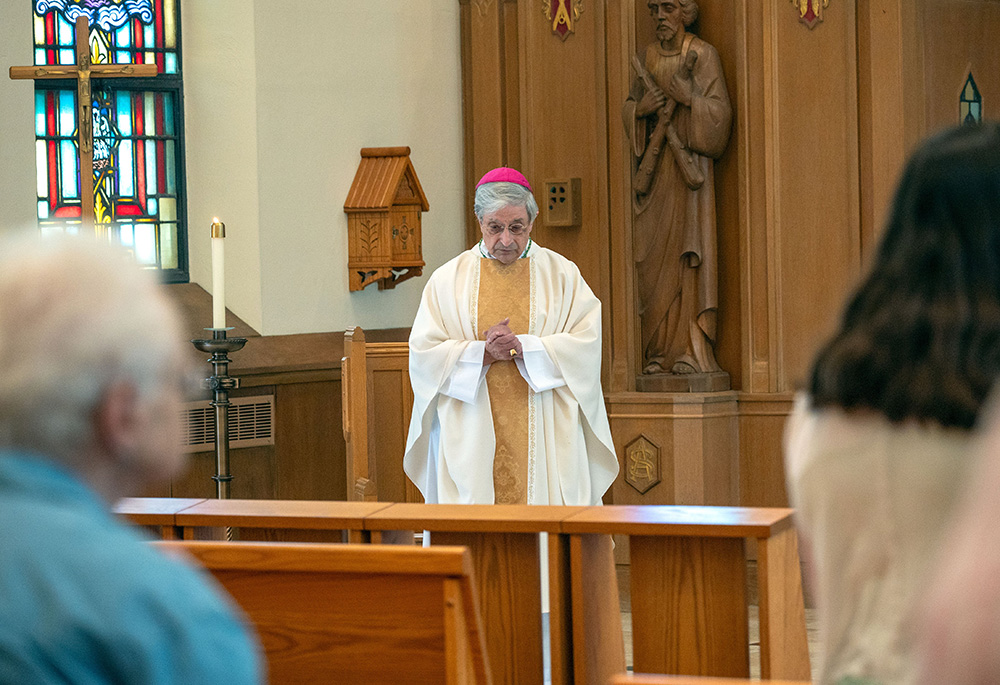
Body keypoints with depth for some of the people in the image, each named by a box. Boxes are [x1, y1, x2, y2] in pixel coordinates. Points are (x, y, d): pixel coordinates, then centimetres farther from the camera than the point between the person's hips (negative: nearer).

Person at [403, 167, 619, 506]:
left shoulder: (562, 274, 6)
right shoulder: (448, 280, 7)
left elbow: (586, 345, -3)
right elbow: (424, 355, 1)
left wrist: (523, 347, -15)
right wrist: (483, 352, -13)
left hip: (546, 439, 0)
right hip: (472, 441, 0)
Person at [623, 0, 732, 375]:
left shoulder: (703, 55, -1)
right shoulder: (648, 56, 13)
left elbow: (720, 113, -6)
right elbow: (629, 110, 14)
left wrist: (689, 98, -21)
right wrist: (640, 108, -7)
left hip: (690, 163, -4)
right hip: (654, 165, 4)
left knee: (690, 251, -8)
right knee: (654, 255, -1)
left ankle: (693, 349, -6)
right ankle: (659, 350, 1)